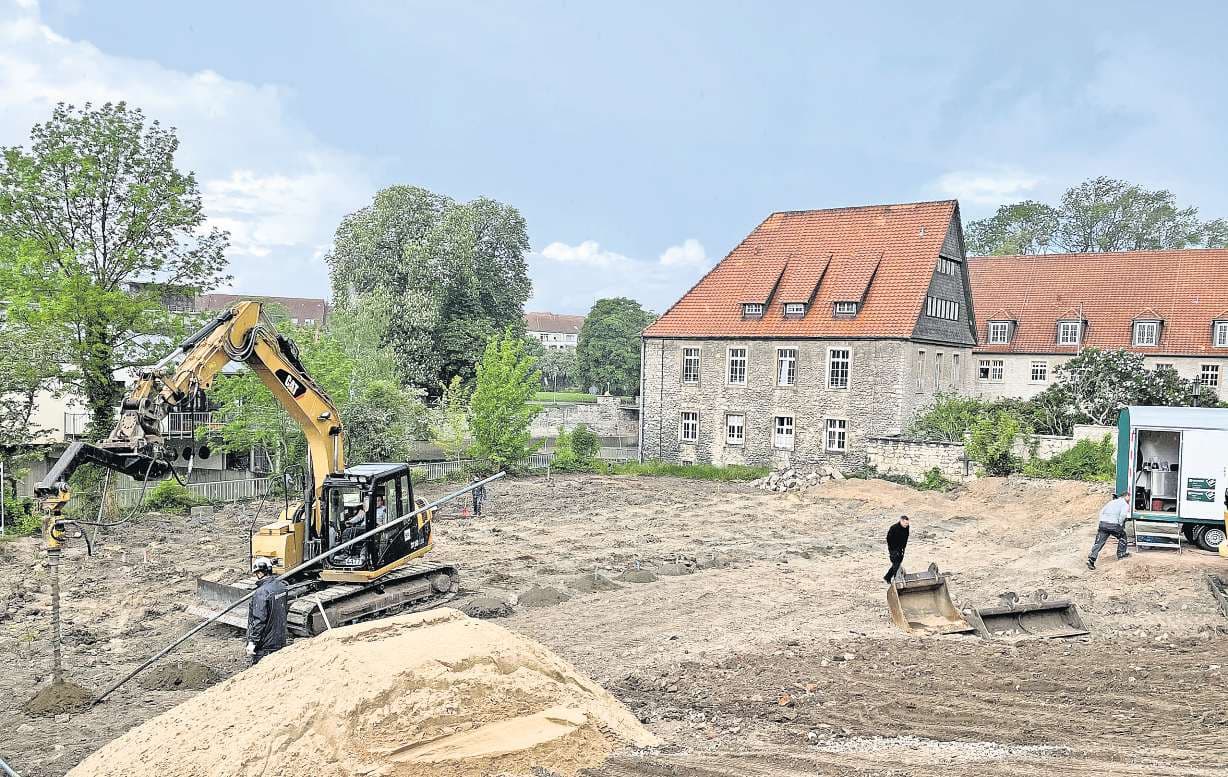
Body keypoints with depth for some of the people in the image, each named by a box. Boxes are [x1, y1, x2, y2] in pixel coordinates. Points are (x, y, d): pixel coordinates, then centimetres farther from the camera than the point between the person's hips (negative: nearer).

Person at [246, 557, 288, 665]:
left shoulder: (261, 593, -22)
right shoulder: (281, 586, 4)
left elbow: (259, 620, -23)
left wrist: (252, 642, -18)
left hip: (264, 645, -8)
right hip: (280, 640, 8)